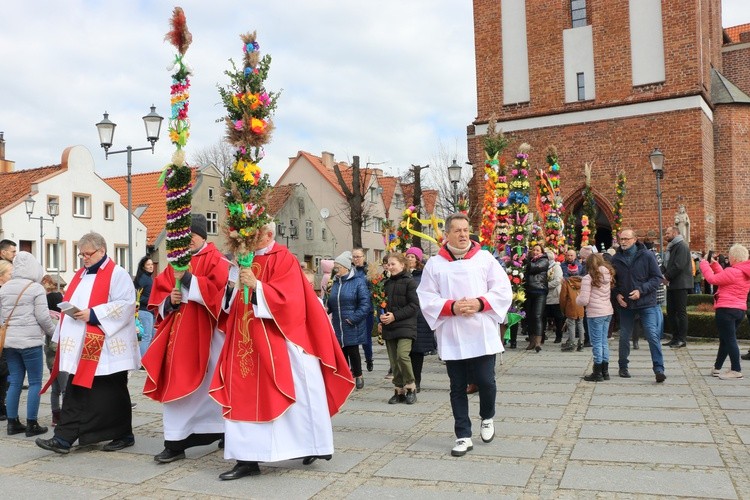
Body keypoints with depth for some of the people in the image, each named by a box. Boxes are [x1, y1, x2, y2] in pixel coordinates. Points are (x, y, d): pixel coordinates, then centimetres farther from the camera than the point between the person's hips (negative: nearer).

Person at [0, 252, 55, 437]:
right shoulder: (36, 288, -10)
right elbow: (43, 317, -11)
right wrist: (52, 331, 6)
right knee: (35, 383, 2)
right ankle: (32, 425, 3)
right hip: (30, 341, -6)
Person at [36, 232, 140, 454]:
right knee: (76, 392, 7)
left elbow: (126, 303, -18)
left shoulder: (116, 274, -8)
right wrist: (71, 311, 1)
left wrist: (93, 314, -21)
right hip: (80, 346, 7)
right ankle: (64, 438, 9)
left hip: (106, 347, -7)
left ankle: (124, 435, 16)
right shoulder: (81, 274, 17)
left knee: (112, 392, 3)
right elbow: (72, 303, 22)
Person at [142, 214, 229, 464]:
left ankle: (224, 430, 24)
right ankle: (175, 443, 7)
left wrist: (187, 279, -20)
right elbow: (159, 297, 14)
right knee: (176, 384, 2)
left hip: (205, 332, -5)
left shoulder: (215, 260, -2)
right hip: (178, 331, 5)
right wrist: (170, 301, -7)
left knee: (210, 383, 4)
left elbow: (217, 290, -17)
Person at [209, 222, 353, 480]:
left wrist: (256, 286, -25)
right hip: (249, 342, 7)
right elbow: (238, 302, 19)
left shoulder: (283, 259, -8)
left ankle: (314, 446, 20)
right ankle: (248, 459, 10)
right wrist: (233, 289, -1)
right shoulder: (247, 261, 15)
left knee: (295, 394, 3)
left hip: (276, 342, -7)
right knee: (247, 396, 3)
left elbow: (287, 298, -18)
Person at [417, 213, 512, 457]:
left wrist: (480, 303, -14)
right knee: (457, 388, 7)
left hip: (482, 335, 0)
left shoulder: (484, 258, 2)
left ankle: (487, 418, 32)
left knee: (486, 381, 0)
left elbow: (503, 289, 1)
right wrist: (451, 307, -15)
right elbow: (426, 298, 0)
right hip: (452, 337, 1)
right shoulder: (435, 264, 1)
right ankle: (463, 437, 17)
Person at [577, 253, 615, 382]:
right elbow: (611, 294, 11)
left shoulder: (588, 278, -12)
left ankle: (598, 373, 7)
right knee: (604, 342, 15)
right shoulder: (608, 275, 7)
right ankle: (605, 371, 21)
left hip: (595, 313, -6)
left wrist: (577, 299, 5)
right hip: (608, 312, 6)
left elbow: (584, 300, -16)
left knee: (596, 343, 1)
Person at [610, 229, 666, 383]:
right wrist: (617, 294, -6)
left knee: (652, 335, -10)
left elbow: (657, 277, -7)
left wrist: (641, 290, -18)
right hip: (625, 305, 3)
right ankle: (623, 367, 27)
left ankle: (659, 369, -5)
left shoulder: (647, 256, -7)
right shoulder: (616, 259, 2)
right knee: (624, 337, 12)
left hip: (647, 303, -3)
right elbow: (612, 281, 12)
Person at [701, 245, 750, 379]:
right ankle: (717, 367, 25)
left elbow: (712, 279, -13)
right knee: (725, 339, 16)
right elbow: (724, 277, 16)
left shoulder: (732, 272, -18)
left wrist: (704, 263, 0)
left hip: (726, 309, -9)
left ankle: (736, 370, -2)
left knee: (729, 340, -4)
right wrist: (714, 264, 16)